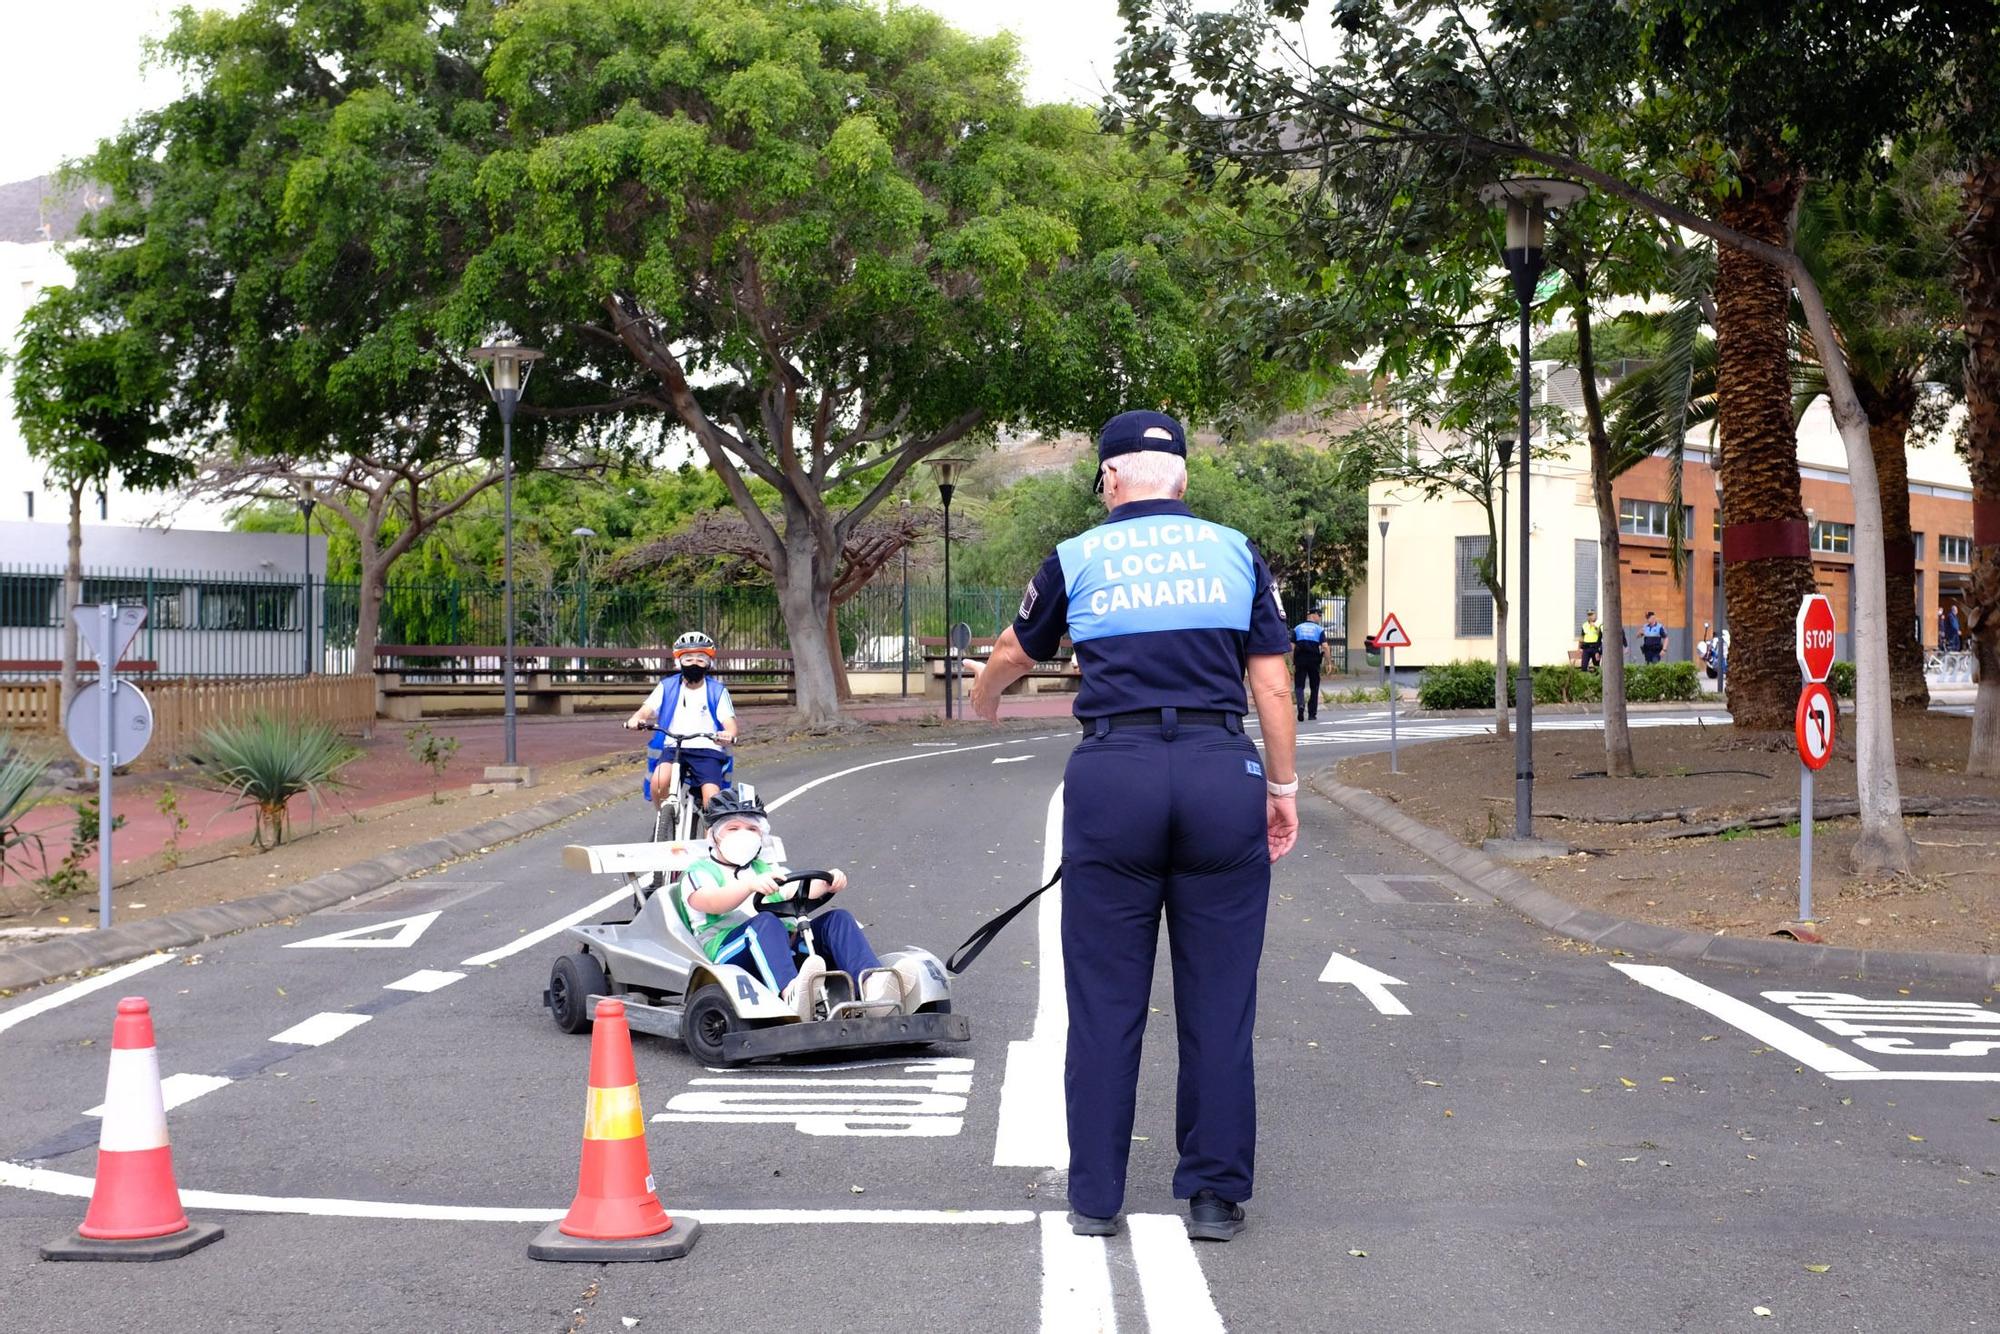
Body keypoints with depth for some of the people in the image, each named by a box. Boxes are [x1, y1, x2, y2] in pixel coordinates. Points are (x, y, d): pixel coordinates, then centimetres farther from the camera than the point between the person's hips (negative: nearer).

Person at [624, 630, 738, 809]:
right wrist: (635, 719, -24)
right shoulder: (667, 687, 11)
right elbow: (647, 709, 1)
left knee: (712, 800, -23)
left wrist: (729, 735, -27)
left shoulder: (717, 691, 8)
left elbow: (729, 722, -2)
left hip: (707, 750, 0)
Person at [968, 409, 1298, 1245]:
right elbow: (1273, 685, 6)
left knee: (1105, 998, 8)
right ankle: (1215, 1196, 13)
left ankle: (1095, 1198, 13)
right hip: (1222, 774, 1)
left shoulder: (1078, 558, 8)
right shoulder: (1237, 554, 9)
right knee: (1218, 998, 7)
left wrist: (984, 699, 46)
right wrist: (1282, 788, 15)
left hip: (1114, 777, 0)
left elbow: (1012, 654, 25)